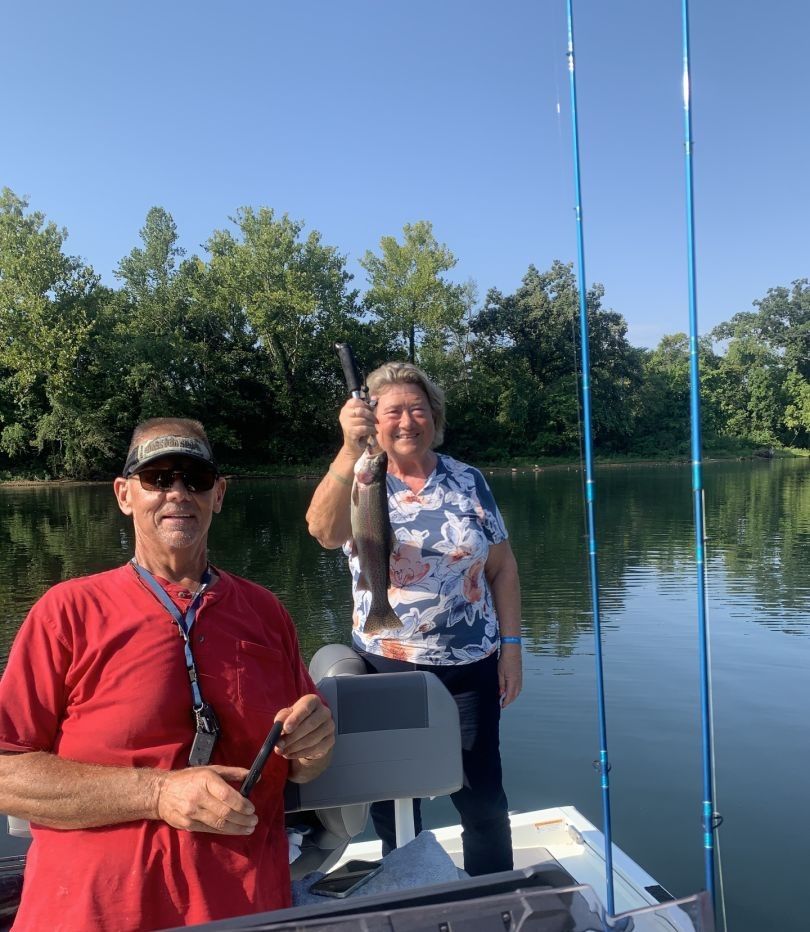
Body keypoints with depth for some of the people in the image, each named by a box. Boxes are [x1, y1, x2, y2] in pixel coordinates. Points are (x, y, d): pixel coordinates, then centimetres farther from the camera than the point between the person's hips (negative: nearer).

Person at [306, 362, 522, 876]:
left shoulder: (469, 480, 1)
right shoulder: (361, 484, -5)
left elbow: (502, 567, 4)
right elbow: (325, 530, -28)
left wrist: (511, 646, -1)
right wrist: (351, 448, -40)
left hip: (471, 665, 1)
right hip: (388, 667, -1)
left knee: (484, 797, 12)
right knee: (394, 800, 13)